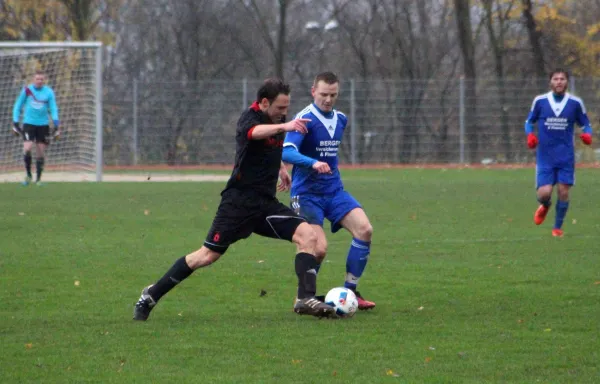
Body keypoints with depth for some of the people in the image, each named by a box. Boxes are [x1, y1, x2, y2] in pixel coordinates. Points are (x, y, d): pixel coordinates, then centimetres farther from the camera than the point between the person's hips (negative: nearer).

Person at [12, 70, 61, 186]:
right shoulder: (27, 90, -1)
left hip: (43, 125, 1)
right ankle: (28, 175, 5)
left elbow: (53, 109, 0)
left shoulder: (49, 92, 0)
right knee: (27, 149, -15)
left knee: (40, 153, 3)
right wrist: (15, 123, 4)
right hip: (28, 124, -1)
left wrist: (57, 126, -8)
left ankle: (38, 179, 15)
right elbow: (18, 106, 8)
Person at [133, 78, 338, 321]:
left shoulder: (277, 119, 9)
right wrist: (284, 127, -61)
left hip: (266, 202, 7)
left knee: (308, 236, -12)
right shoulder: (250, 118, -16)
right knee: (207, 256, -3)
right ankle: (151, 296, 12)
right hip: (239, 201, -7)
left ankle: (306, 299, -12)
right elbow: (255, 132, -45)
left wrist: (281, 168, 27)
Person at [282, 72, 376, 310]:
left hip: (334, 191, 6)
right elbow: (287, 152, -29)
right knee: (319, 248, -20)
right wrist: (313, 163, -43)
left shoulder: (340, 119, 9)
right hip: (307, 194, -6)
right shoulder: (305, 119, -14)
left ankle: (350, 292, -3)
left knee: (364, 229, -15)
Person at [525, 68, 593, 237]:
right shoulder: (540, 101, -1)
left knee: (563, 191, -4)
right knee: (544, 193, -10)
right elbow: (529, 121, 12)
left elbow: (585, 124, 10)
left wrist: (587, 134, -12)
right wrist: (530, 135, -9)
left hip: (566, 156, 1)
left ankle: (558, 227, 15)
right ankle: (545, 206, 29)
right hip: (545, 156, -1)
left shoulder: (575, 103, -1)